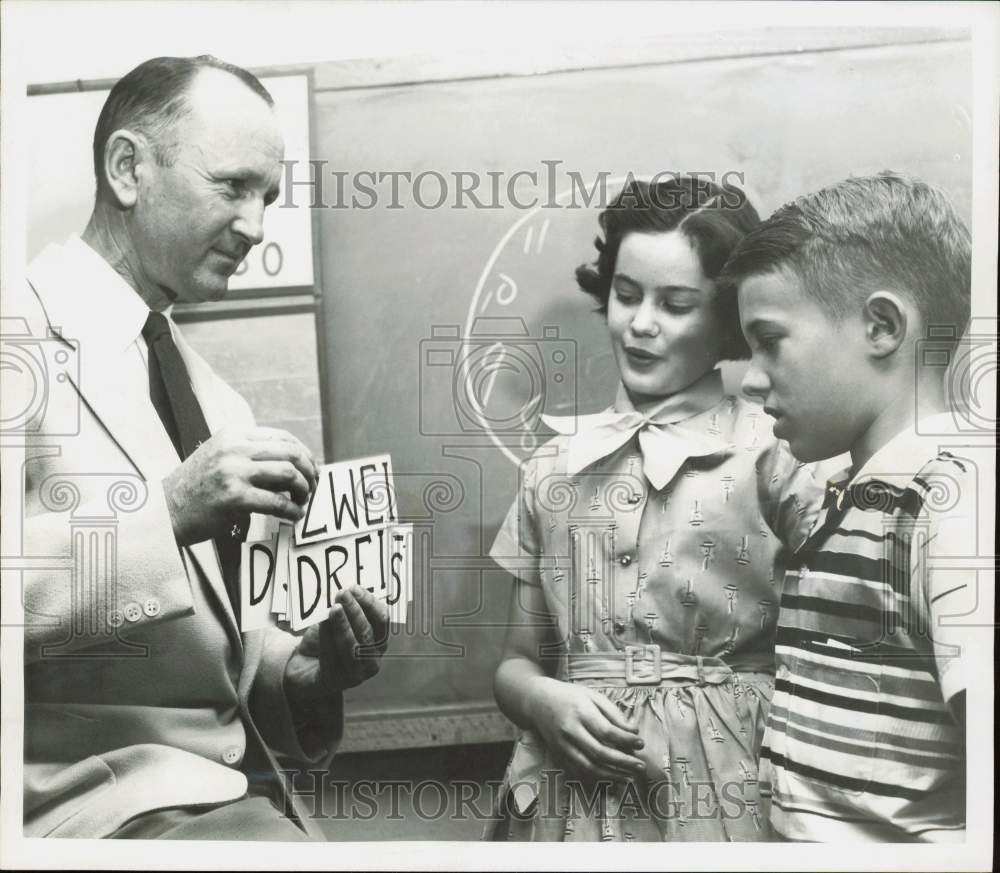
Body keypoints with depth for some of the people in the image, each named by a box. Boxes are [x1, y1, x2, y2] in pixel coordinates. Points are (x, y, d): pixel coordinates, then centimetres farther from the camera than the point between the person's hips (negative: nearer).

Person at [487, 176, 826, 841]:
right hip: (565, 804, 3)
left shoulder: (774, 453, -6)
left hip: (722, 797, -3)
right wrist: (544, 699, -11)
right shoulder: (554, 466, 5)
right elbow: (518, 662, 9)